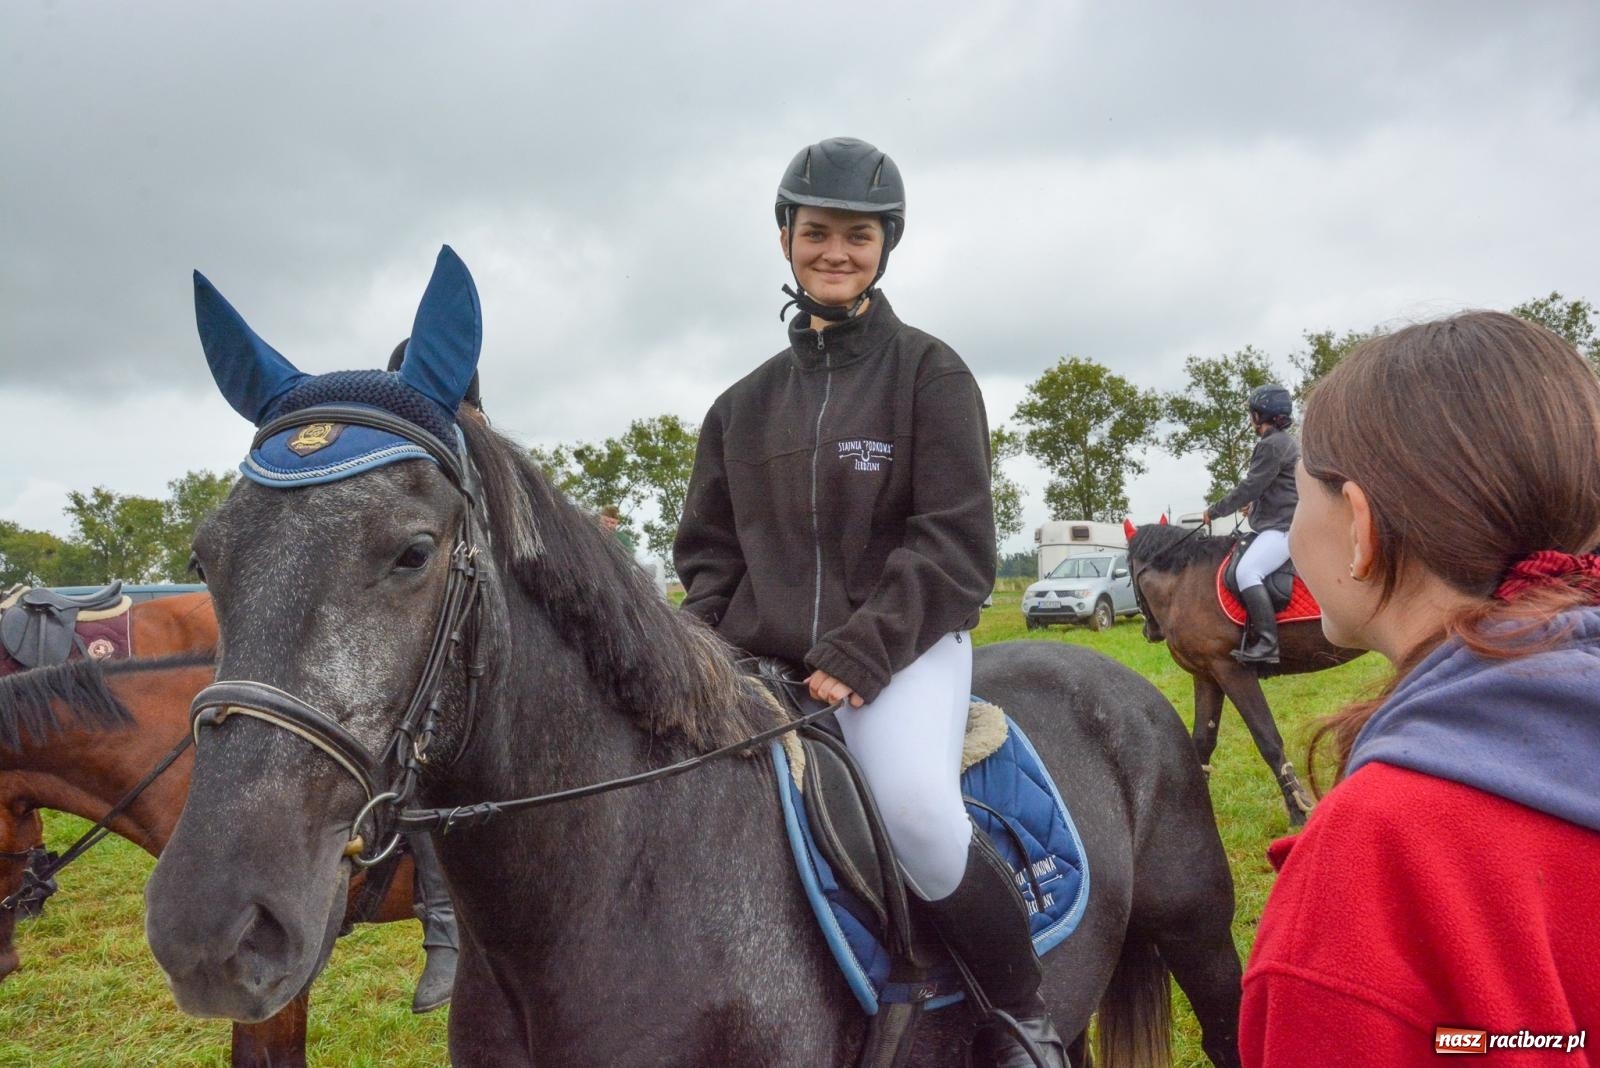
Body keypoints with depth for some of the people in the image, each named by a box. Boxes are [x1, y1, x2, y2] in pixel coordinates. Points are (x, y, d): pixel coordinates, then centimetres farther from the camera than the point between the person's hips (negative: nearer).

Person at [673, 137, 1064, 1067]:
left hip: (903, 649, -5)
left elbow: (955, 545, -6)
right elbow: (709, 551, 18)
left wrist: (857, 655, -15)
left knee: (920, 814, -30)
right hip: (763, 661, 5)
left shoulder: (928, 371, 1)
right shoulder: (746, 403, 15)